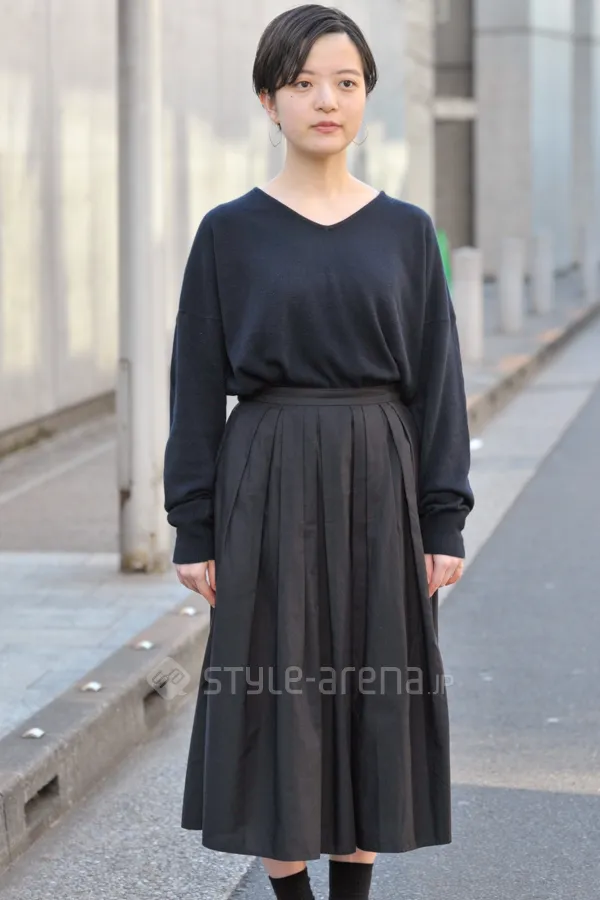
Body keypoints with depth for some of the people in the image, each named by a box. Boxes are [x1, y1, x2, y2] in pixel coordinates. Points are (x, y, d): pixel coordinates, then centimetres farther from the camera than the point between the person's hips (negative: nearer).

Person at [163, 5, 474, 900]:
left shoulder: (406, 230, 4)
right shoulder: (230, 232, -1)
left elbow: (437, 379, 4)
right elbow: (198, 386, 0)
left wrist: (445, 521, -1)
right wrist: (194, 530, -4)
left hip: (379, 486, 2)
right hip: (270, 487, -1)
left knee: (372, 689, 7)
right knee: (279, 694, 2)